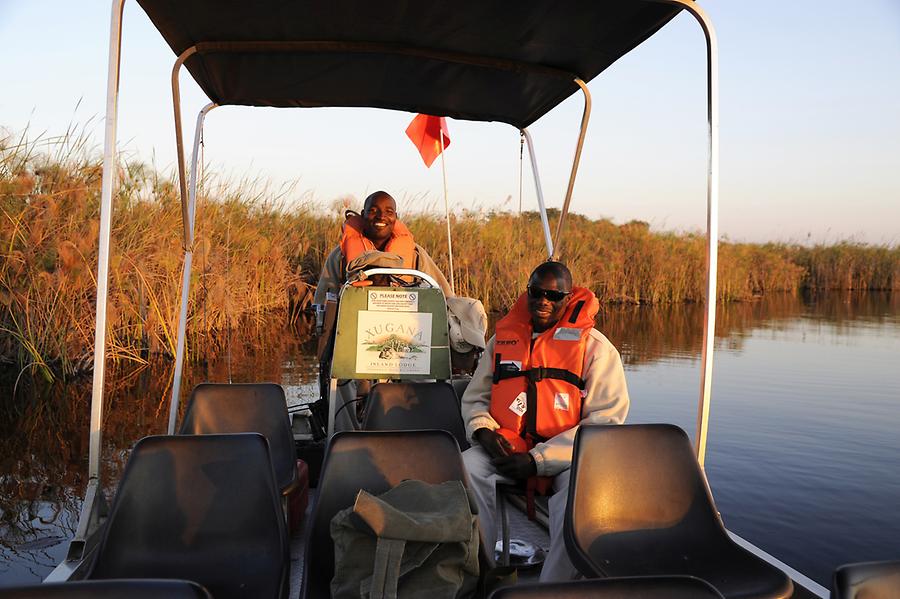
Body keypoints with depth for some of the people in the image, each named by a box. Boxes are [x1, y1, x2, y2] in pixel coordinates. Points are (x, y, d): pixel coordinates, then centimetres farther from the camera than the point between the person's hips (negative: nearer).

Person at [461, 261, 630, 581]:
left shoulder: (594, 346, 1)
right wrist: (484, 430, -4)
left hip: (567, 454, -3)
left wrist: (539, 459, -14)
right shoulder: (503, 338, 13)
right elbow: (474, 397, 21)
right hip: (506, 448, 3)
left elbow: (606, 419, -7)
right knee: (465, 468, -27)